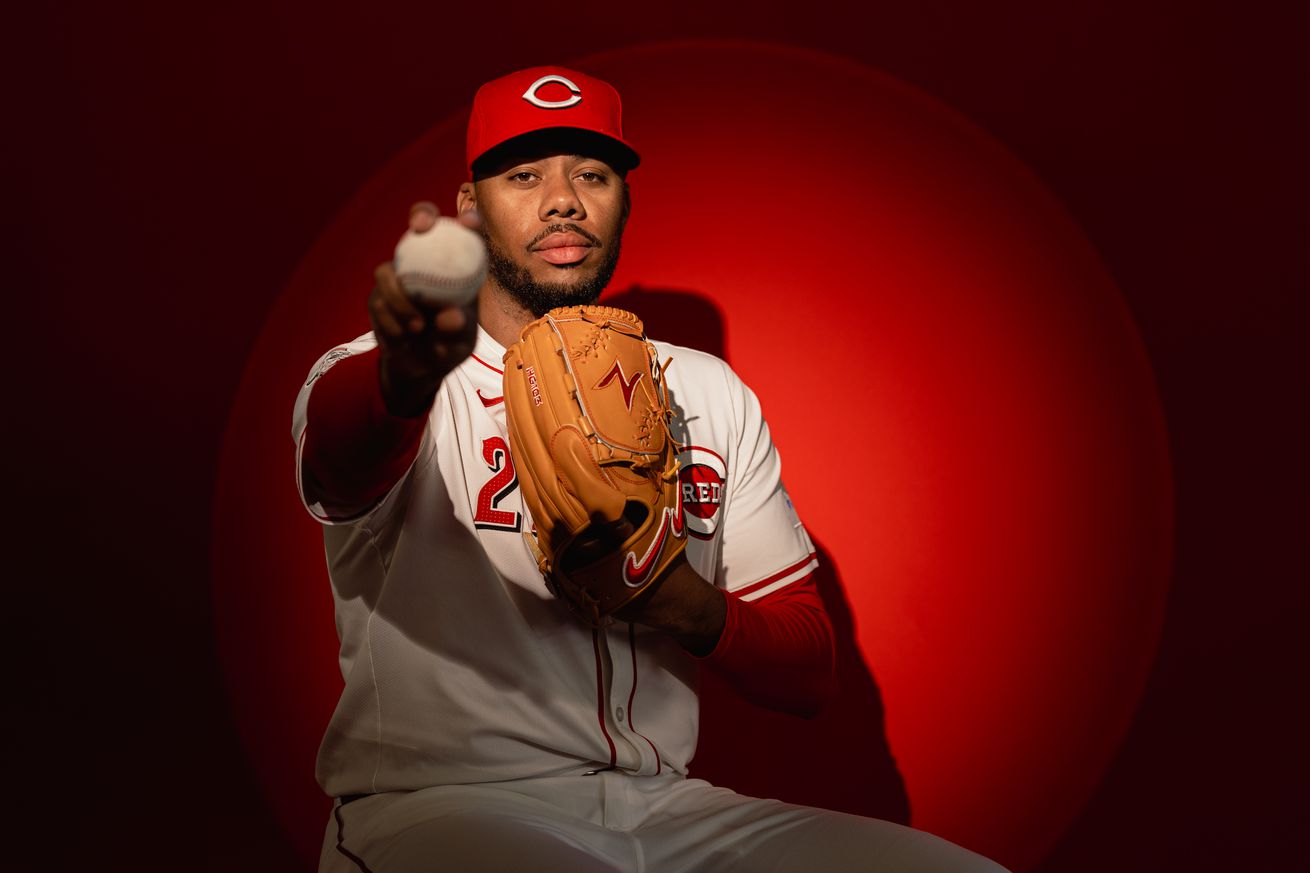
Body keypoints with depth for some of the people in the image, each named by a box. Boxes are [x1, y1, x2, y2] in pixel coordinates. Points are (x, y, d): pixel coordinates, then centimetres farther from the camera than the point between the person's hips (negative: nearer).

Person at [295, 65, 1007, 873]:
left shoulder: (710, 395, 15)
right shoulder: (379, 376, 2)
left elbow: (809, 671, 13)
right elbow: (346, 452, -25)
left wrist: (697, 610, -8)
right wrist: (409, 374, -48)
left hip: (659, 804, 5)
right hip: (441, 802, -4)